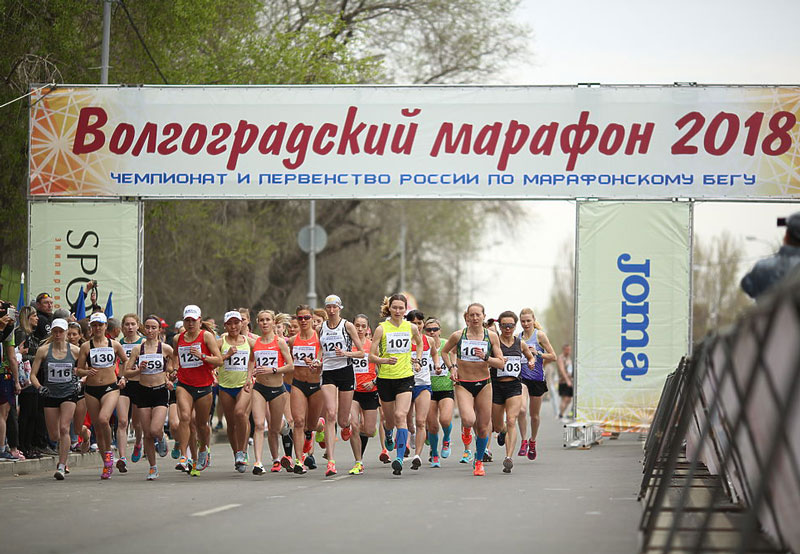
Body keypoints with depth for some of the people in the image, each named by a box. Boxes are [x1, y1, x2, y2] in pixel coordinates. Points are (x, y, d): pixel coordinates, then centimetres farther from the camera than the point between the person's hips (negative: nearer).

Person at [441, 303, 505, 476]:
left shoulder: (491, 336, -2)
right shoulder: (458, 335, -3)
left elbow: (501, 363, -1)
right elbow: (444, 351, 15)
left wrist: (486, 358, -17)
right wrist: (452, 367, 1)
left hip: (483, 384, 1)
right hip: (463, 384, -1)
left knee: (483, 427, 2)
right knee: (468, 421, -23)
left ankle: (479, 461, 22)